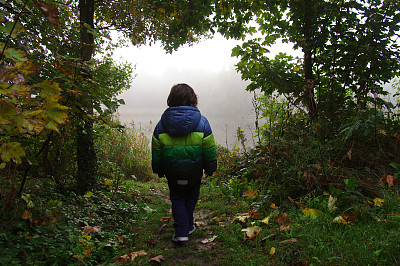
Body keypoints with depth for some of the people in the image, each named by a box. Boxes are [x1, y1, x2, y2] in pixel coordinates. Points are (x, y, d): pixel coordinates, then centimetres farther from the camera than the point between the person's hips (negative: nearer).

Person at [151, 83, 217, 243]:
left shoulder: (161, 124, -5)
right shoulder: (202, 122, -11)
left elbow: (156, 151, 2)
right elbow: (209, 150, -5)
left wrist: (159, 170, 15)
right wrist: (210, 168, 8)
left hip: (172, 172, 0)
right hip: (194, 171, 0)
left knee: (177, 199, 16)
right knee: (191, 198, 21)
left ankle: (181, 232, 8)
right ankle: (188, 226, 35)